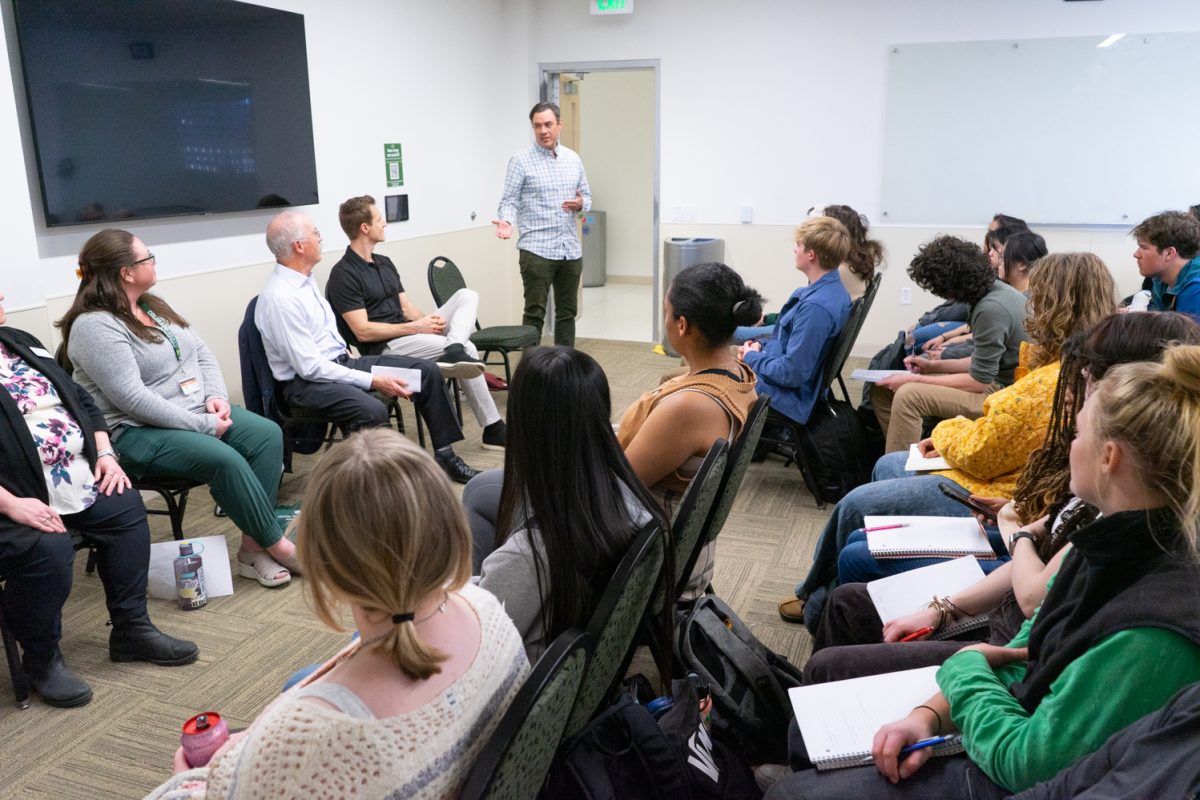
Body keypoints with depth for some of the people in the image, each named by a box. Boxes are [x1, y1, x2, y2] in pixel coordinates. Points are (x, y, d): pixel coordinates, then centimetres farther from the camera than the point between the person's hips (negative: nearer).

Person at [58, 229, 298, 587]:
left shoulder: (154, 306, 12)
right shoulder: (94, 326, -15)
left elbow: (203, 354, 13)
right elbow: (133, 399, -23)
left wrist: (216, 397, -7)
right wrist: (203, 425, -21)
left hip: (197, 411, 9)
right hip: (137, 433, -8)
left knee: (268, 435, -14)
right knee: (225, 460, -31)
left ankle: (253, 546, -15)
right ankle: (276, 544, -13)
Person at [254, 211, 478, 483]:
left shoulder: (306, 278, 6)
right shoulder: (279, 298, -22)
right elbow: (309, 367, -24)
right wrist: (372, 381, -22)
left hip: (341, 362, 9)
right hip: (307, 381, -9)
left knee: (426, 370, 1)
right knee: (373, 412, -37)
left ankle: (445, 455, 9)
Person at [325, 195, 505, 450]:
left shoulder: (385, 263, 18)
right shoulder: (343, 275, -11)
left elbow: (406, 307, 15)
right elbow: (363, 331, -18)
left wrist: (427, 319, -10)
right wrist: (415, 327, -20)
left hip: (409, 332, 9)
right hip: (384, 347, -9)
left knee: (466, 296, -11)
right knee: (468, 350, -27)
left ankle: (454, 351, -37)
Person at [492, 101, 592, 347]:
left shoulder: (573, 158, 11)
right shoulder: (521, 160, -4)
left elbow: (587, 196, 19)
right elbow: (509, 201, -6)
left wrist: (581, 203, -5)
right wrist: (507, 222, -26)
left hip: (571, 249, 5)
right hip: (537, 250, -5)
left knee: (567, 312, 11)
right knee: (535, 313, -4)